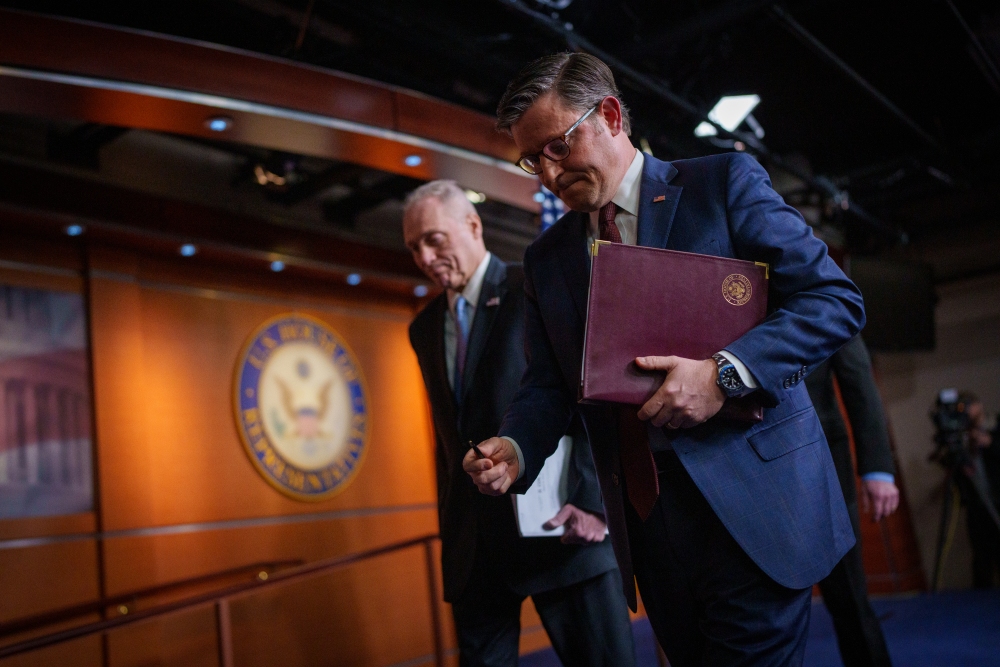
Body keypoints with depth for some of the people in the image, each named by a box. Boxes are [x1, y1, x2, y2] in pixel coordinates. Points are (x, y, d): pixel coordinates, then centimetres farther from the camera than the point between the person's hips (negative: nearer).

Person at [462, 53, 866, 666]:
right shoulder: (547, 258, 12)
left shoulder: (725, 182, -1)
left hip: (750, 500, -4)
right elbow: (548, 384, 13)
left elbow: (837, 298, -7)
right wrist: (516, 448, -9)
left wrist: (726, 372, -21)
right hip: (644, 512, 4)